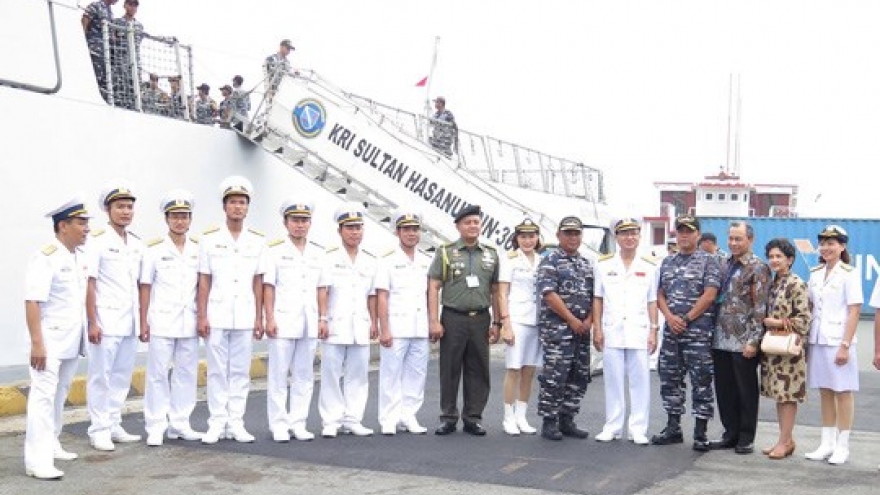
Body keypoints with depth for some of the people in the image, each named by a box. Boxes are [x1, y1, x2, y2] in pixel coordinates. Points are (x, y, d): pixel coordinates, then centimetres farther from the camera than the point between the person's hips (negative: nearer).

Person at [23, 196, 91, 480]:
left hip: (71, 341, 8)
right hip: (49, 341, -8)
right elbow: (32, 302, -19)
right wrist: (37, 343, -23)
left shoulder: (81, 256, 7)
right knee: (44, 396, -8)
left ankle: (51, 446, 28)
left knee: (60, 396, 16)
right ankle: (38, 460, -7)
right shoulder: (45, 258, -16)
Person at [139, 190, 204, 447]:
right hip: (162, 322, -3)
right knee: (158, 374, 1)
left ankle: (179, 424, 17)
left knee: (187, 374, 7)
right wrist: (143, 322, -3)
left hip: (189, 322, 3)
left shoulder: (198, 249, 7)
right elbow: (145, 287, 0)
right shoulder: (154, 249, -1)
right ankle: (156, 428, 7)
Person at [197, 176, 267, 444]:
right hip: (216, 316, -2)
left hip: (245, 318, 2)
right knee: (217, 371, 3)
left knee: (240, 371, 5)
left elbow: (258, 282, 8)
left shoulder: (257, 241, 7)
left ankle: (236, 422, 12)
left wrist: (259, 318, 4)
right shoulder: (210, 239, 2)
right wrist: (201, 316, -4)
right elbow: (203, 281, 2)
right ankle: (217, 423, 9)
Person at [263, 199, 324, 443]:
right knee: (279, 375, -1)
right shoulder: (275, 250, 1)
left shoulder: (318, 253, 12)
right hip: (283, 321, -4)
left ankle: (298, 423, 13)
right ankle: (279, 425, 6)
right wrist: (269, 319, -8)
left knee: (304, 375, 6)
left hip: (309, 323, 4)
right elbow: (268, 287, -2)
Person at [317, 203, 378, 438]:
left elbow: (371, 295, 16)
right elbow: (322, 290, -4)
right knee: (332, 374, -2)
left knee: (358, 374, 5)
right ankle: (331, 422, 4)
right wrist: (322, 319, -12)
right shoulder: (330, 258, 1)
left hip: (361, 327, 4)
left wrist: (374, 322, 12)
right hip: (335, 324, -4)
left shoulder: (369, 261, 13)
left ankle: (353, 420, 12)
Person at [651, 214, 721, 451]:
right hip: (671, 330, 6)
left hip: (698, 330, -5)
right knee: (669, 379, 9)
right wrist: (670, 317, -6)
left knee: (701, 381, -3)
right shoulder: (667, 262, 15)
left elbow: (709, 296, -10)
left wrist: (686, 319, -12)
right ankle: (673, 428, 19)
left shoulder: (708, 261, -2)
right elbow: (660, 294, 11)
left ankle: (700, 433, 3)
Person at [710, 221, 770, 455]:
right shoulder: (724, 264, 13)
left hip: (743, 342, -6)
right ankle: (730, 434, 22)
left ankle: (746, 438, 14)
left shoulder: (757, 268, -7)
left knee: (746, 391, 4)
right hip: (721, 339, 6)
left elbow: (760, 307, -12)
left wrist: (753, 341, -17)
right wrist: (713, 331, 13)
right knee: (724, 389, 11)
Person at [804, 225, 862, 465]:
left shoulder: (849, 274, -6)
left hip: (838, 341, -5)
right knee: (825, 393, 10)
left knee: (842, 393, 2)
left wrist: (845, 345, -15)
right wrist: (805, 341, 8)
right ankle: (827, 443, 17)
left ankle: (842, 446, 9)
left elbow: (854, 312, -9)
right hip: (818, 341, 5)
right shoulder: (815, 274, 10)